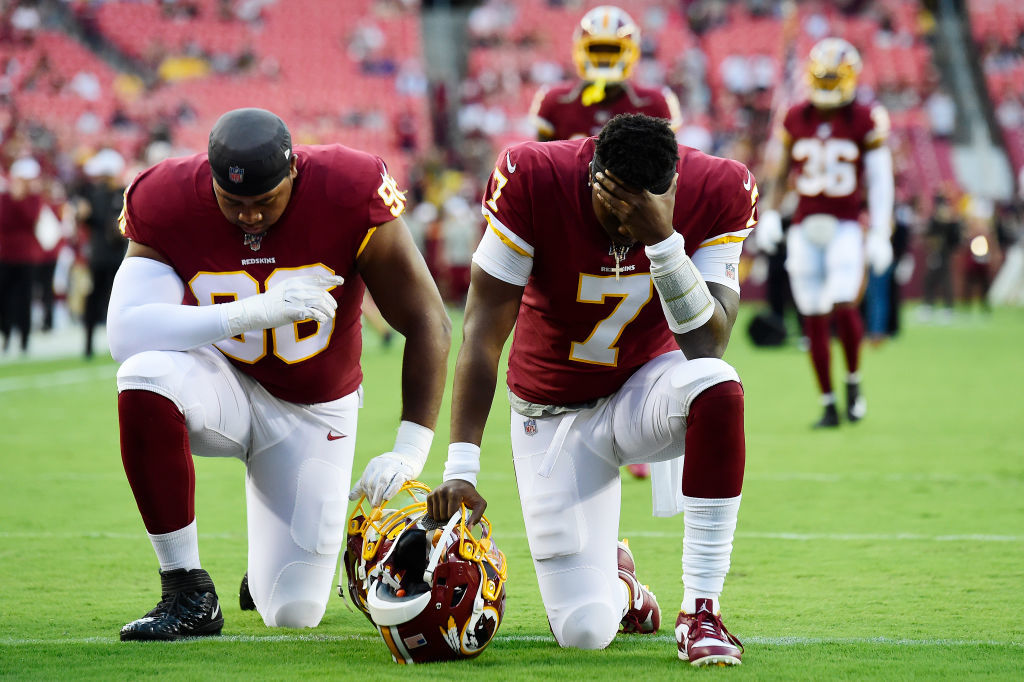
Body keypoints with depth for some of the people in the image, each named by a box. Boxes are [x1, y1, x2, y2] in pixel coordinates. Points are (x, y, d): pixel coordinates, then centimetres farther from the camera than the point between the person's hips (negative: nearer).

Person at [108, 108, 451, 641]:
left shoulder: (348, 199, -23)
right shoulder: (168, 205, -21)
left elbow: (428, 326, -16)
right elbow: (126, 332, -32)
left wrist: (409, 452, -24)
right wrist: (250, 314, -43)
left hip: (312, 410, 0)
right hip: (223, 388, 0)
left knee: (295, 612, -6)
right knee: (146, 378, -38)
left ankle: (276, 565, 36)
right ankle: (189, 595, -25)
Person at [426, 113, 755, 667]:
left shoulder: (716, 194, -21)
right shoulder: (533, 181, -24)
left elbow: (707, 347, -28)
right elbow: (484, 333, -20)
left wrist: (662, 239, -40)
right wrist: (461, 467, -25)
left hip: (647, 385, 1)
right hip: (556, 410, -1)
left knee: (716, 388, -38)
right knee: (584, 631, -11)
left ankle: (700, 611, -27)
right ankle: (616, 582, 31)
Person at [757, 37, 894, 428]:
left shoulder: (865, 121, -3)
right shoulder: (797, 119, 6)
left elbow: (880, 180, -2)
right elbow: (781, 172, 16)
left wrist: (880, 234, -7)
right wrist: (769, 213, 3)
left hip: (846, 226, -3)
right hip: (805, 229, 3)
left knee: (842, 305, -22)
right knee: (814, 320, 2)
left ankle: (853, 380, 3)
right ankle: (829, 406, 12)